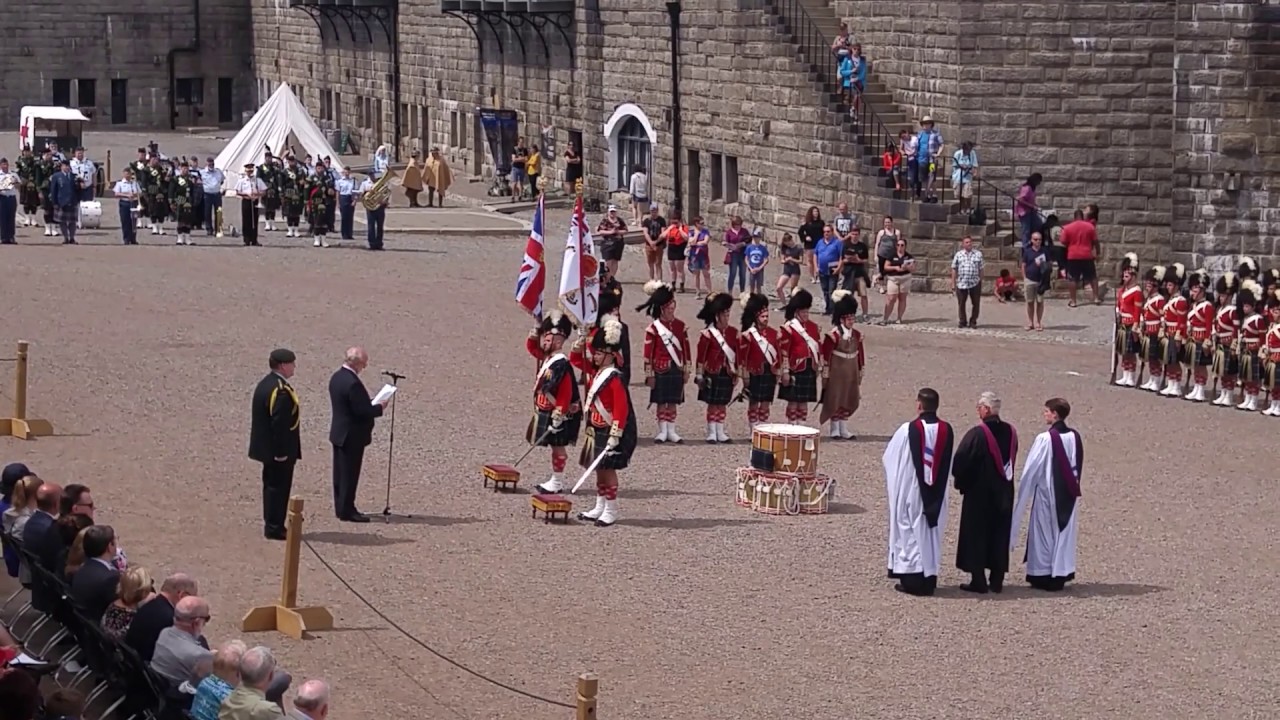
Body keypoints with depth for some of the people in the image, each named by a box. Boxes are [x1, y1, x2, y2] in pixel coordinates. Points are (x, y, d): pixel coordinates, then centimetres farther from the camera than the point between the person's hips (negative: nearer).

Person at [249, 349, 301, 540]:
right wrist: (282, 451, -21)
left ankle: (272, 525, 26)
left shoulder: (264, 384, 10)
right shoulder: (281, 390, -22)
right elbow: (280, 424, -25)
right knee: (279, 487, -2)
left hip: (267, 447, 10)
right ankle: (274, 528, 3)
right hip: (280, 450, -10)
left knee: (272, 485, 17)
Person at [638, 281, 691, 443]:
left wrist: (687, 370, 8)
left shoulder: (680, 326, 6)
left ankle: (671, 431, 15)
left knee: (673, 402, 8)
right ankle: (662, 431, 10)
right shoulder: (653, 328, -6)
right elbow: (648, 352, -5)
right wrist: (649, 374, -7)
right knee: (661, 402, 3)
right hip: (660, 369, -3)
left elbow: (686, 349, 10)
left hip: (677, 369, 3)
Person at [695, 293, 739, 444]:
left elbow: (737, 354, 11)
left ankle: (720, 432, 15)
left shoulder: (733, 332, 6)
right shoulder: (708, 334, -8)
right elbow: (701, 356, -7)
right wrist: (699, 376, -8)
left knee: (723, 404, 9)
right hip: (712, 374, -4)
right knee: (713, 404, 0)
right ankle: (711, 433, 7)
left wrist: (736, 373, 10)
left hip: (727, 374, 4)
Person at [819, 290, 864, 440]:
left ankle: (843, 429, 20)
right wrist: (825, 376, -12)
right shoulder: (833, 335, -14)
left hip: (851, 374, 6)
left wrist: (860, 373, 13)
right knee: (835, 400, 2)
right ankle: (835, 430, 11)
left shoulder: (857, 335, 5)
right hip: (836, 373, -6)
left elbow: (860, 354, 12)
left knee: (849, 401, 10)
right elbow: (825, 355, -13)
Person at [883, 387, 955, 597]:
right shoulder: (946, 431, -4)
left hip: (911, 491, -4)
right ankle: (929, 579, 15)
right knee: (932, 532, 13)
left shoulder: (908, 430, -15)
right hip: (936, 494, 4)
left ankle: (912, 580, 4)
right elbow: (948, 464, 7)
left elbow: (890, 458, -3)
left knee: (910, 532, 5)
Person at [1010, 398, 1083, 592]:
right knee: (1064, 531, 12)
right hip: (1068, 493, 5)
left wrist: (1024, 493, -2)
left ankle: (1043, 575, 6)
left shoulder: (1045, 439, -17)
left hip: (1047, 492, -5)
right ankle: (1061, 574, 14)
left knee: (1044, 532, 4)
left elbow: (1031, 469, -12)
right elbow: (1078, 466, 9)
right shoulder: (1075, 437, 0)